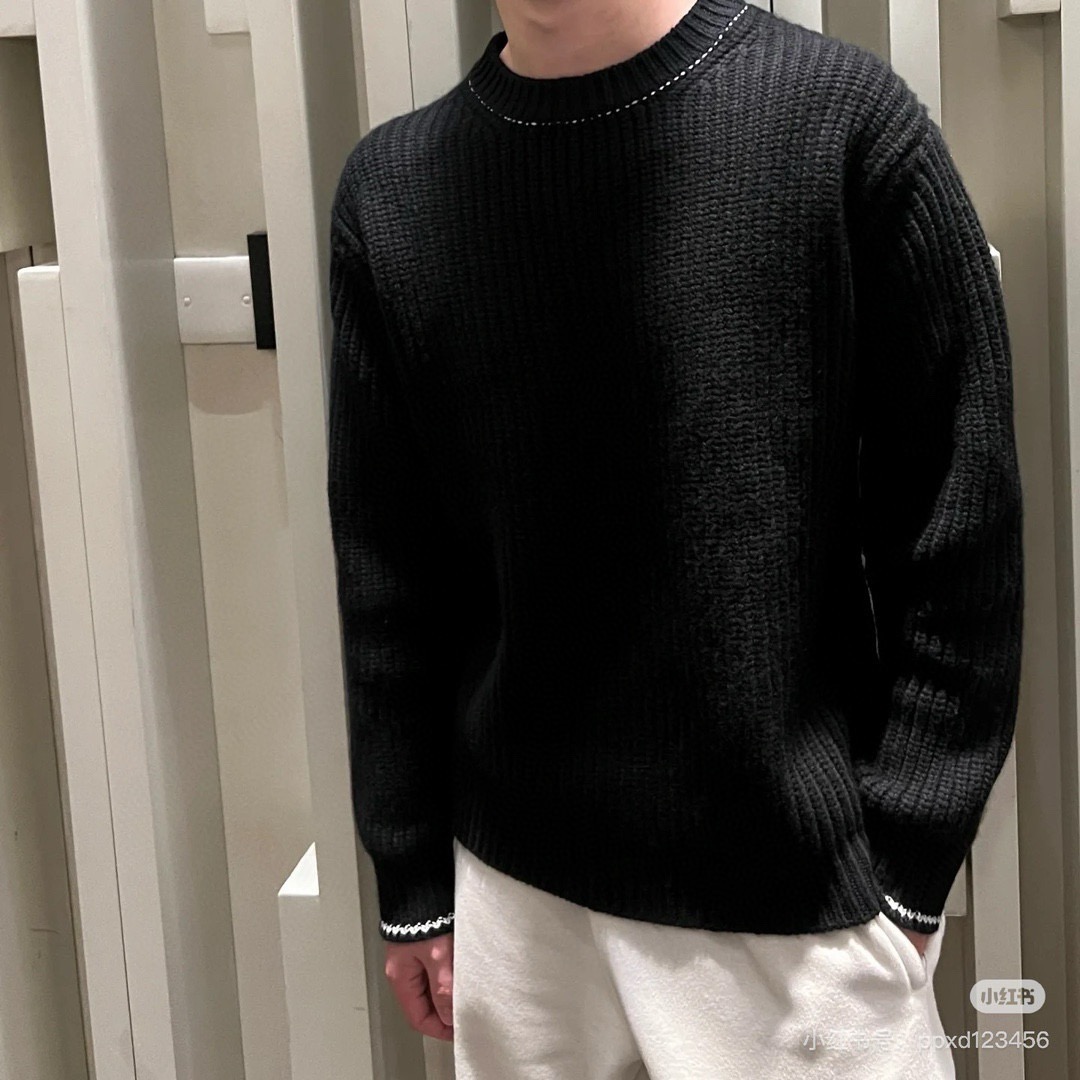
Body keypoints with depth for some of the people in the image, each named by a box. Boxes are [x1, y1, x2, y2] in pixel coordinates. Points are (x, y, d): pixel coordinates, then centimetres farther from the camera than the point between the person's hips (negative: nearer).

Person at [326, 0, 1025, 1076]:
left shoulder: (845, 115, -9)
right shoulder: (390, 188, 0)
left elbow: (957, 535, -7)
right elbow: (387, 579, 5)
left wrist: (902, 866, -7)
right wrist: (412, 883, 8)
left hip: (798, 899, -2)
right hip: (514, 887, 3)